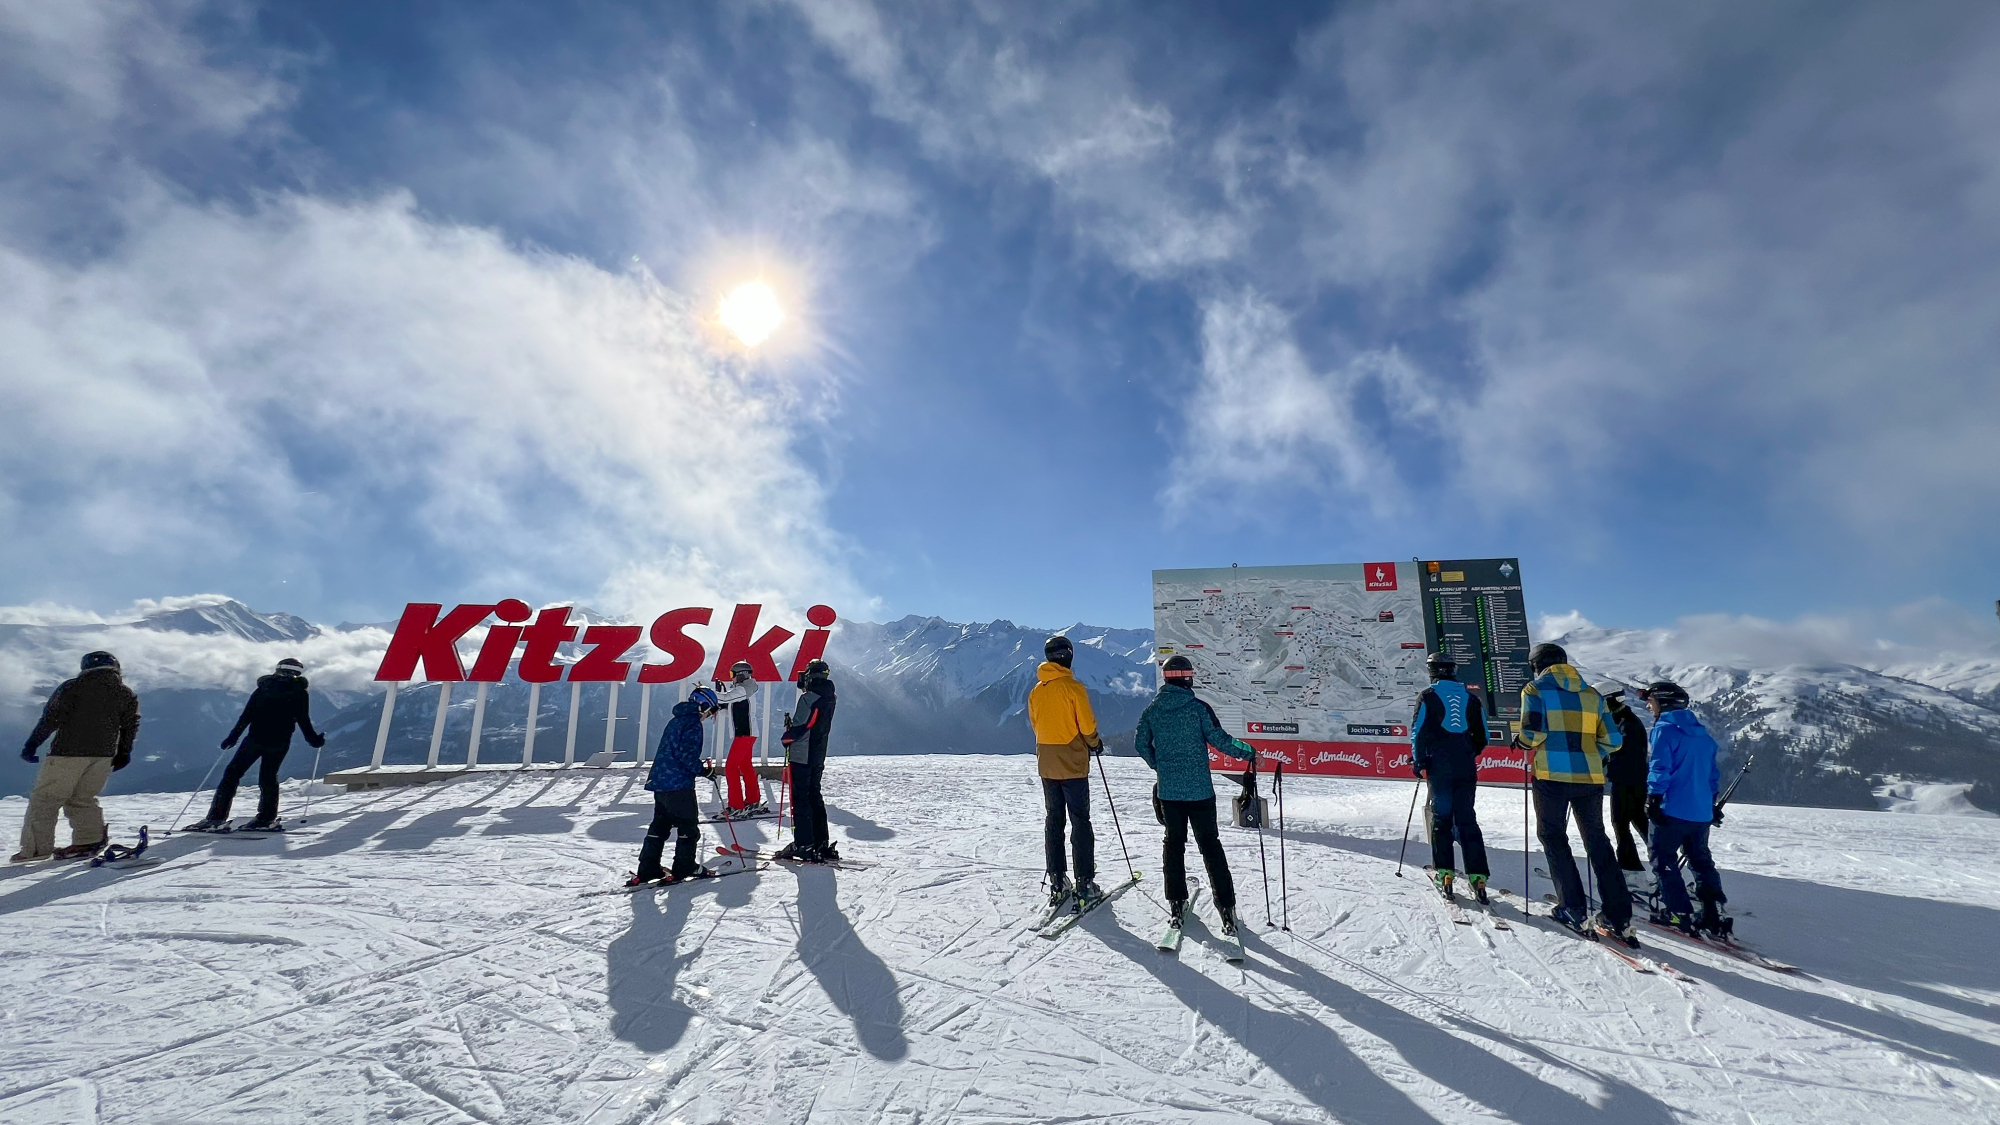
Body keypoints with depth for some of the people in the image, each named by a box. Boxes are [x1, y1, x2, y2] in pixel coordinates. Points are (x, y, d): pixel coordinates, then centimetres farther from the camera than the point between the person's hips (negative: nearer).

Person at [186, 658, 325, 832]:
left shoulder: (263, 688, 9)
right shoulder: (300, 692, 3)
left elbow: (246, 716, 6)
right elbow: (303, 720, -2)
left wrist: (232, 738, 12)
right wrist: (314, 740, 7)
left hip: (256, 739, 0)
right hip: (279, 742, 0)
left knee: (232, 773, 8)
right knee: (268, 777, 14)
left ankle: (217, 818, 1)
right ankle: (267, 819, 13)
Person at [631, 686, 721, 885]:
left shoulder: (675, 720, 18)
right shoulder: (692, 724, -12)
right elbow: (687, 754, -21)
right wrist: (704, 770, -9)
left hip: (659, 781, 9)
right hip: (678, 784, -9)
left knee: (660, 824, 13)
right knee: (689, 824, 1)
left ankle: (647, 869, 14)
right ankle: (684, 867, 4)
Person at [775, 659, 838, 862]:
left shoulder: (808, 698, -17)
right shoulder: (829, 698, 9)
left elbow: (799, 726, -19)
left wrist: (787, 737, 1)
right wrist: (793, 723, 13)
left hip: (802, 756, -8)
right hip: (818, 756, 8)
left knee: (801, 799, -1)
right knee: (815, 797, 15)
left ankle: (803, 845, 1)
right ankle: (822, 844, 17)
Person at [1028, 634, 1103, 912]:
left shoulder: (1036, 691, 4)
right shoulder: (1074, 687, -14)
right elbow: (1087, 725, -13)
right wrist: (1095, 743, 7)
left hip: (1046, 764, 5)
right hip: (1073, 765, -5)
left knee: (1053, 821, 12)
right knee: (1080, 822, 2)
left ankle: (1057, 884, 16)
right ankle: (1085, 884, 3)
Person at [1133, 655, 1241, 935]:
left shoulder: (1152, 709, -1)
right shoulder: (1198, 707, -11)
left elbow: (1140, 743, 5)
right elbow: (1218, 739, -12)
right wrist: (1244, 751, 6)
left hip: (1168, 790, 3)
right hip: (1199, 789, -2)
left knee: (1174, 843, 16)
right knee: (1210, 846, 6)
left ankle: (1176, 904, 18)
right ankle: (1226, 907, 5)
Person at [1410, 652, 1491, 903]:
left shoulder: (1428, 696, -2)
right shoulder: (1471, 698, 10)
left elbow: (1419, 732, -7)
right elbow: (1482, 737, 12)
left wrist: (1419, 761, 2)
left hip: (1439, 767, -3)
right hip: (1466, 769, 3)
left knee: (1441, 816, 5)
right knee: (1467, 819, 6)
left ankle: (1443, 871, 1)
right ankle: (1477, 875, -2)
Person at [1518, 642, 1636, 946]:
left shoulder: (1536, 689, -2)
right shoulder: (1592, 693, 12)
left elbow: (1532, 733, -13)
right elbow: (1612, 741, 9)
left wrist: (1521, 742, 8)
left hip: (1552, 776, -4)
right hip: (1590, 777, 4)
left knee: (1554, 838, 9)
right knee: (1597, 841, 12)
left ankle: (1573, 910, 7)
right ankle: (1618, 917, 11)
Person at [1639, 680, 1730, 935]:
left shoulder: (1665, 729, -10)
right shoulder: (1702, 732, 14)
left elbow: (1660, 767, -17)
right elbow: (1712, 772, 19)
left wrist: (1653, 799, -15)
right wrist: (1712, 803, 26)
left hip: (1673, 810, -8)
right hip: (1702, 812, 8)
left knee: (1662, 859, 2)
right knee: (1701, 860, 17)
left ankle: (1678, 913, 1)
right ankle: (1714, 916, 14)